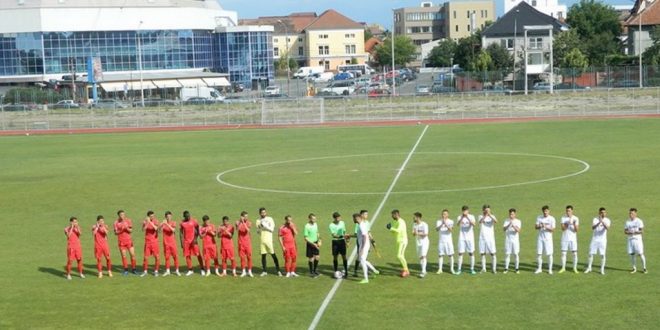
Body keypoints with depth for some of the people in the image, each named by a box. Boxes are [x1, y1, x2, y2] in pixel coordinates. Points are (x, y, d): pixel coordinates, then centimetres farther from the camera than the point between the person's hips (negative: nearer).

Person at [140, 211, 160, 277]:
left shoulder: (156, 221, -2)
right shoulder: (145, 222, -1)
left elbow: (156, 228, -20)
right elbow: (143, 229, -17)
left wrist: (150, 222, -28)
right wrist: (147, 223, -29)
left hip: (154, 241, 0)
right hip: (147, 241, 0)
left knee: (157, 257, -3)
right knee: (145, 257, 0)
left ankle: (156, 271, 11)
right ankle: (145, 271, 13)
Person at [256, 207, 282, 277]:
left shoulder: (270, 219, 0)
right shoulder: (258, 221, 12)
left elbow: (272, 229, -7)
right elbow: (258, 232, 14)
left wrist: (265, 225, -14)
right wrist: (259, 228, -6)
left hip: (269, 240, -4)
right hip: (262, 240, 4)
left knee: (273, 255, -5)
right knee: (263, 255, 4)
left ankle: (278, 270, -1)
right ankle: (264, 271, 12)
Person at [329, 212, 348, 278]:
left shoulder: (342, 223, 3)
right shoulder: (331, 225, -11)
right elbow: (333, 235, -21)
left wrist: (346, 240, 17)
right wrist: (341, 236, -35)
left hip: (342, 241, 2)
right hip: (335, 242, -2)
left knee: (344, 256, 1)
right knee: (335, 257, 5)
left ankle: (346, 271, 6)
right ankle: (335, 272, 15)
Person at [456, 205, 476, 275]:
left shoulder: (471, 217, -1)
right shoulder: (460, 217, 1)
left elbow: (473, 224, -20)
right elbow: (458, 225, -18)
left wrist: (467, 217, -29)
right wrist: (462, 217, -30)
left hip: (470, 238, 0)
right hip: (462, 237, 0)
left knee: (471, 253, 1)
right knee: (460, 253, -2)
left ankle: (472, 269, 10)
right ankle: (459, 269, 2)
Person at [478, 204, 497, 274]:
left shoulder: (492, 216, 0)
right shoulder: (481, 216, 3)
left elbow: (496, 221, -22)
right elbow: (480, 221, -20)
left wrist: (490, 215, -36)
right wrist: (485, 215, -36)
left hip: (490, 237, -1)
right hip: (482, 237, 1)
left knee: (493, 253, -4)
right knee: (482, 253, 4)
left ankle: (494, 269, 0)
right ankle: (483, 269, 13)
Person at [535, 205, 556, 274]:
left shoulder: (552, 219, -5)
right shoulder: (539, 217, 5)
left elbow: (553, 229, -9)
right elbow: (536, 227, 2)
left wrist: (546, 227, -25)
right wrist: (539, 226, -19)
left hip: (548, 238, -3)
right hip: (540, 238, 3)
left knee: (549, 254, -2)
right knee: (539, 253, 2)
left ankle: (550, 269, 7)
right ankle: (539, 268, 13)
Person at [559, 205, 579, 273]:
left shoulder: (575, 218, -3)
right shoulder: (563, 217, -1)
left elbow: (576, 230, -9)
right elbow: (563, 228, -9)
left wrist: (574, 224, -27)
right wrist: (568, 223, -25)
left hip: (573, 238, -1)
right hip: (564, 238, 1)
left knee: (575, 253, -2)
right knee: (563, 253, 2)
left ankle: (575, 268, 9)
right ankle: (563, 268, 12)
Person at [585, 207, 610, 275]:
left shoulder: (607, 220, -3)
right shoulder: (595, 219, -1)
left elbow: (607, 228, -23)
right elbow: (593, 227, -18)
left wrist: (602, 222, -38)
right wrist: (599, 222, -35)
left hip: (603, 240, -1)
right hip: (595, 239, 1)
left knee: (602, 255, -1)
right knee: (591, 253, 2)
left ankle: (602, 269, 9)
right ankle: (589, 268, 14)